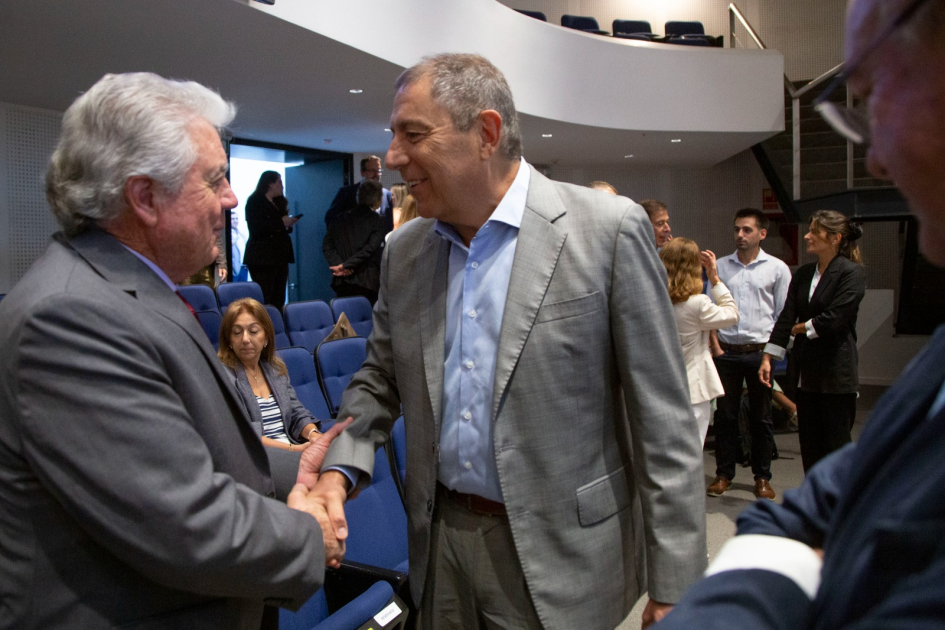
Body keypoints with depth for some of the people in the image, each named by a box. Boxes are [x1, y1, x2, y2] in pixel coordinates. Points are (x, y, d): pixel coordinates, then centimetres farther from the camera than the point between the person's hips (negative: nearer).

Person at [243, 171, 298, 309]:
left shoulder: (278, 203, 20)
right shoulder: (254, 202, -3)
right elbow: (256, 229, -16)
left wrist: (288, 224, 6)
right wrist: (281, 223, -14)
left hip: (280, 257, 8)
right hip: (262, 258, -8)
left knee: (279, 300, 3)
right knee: (264, 300, -11)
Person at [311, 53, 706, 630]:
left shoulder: (609, 229, -14)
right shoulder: (404, 251, 2)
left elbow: (663, 423, -13)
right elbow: (378, 381, 12)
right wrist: (341, 468, -7)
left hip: (557, 556, -4)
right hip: (440, 541, 5)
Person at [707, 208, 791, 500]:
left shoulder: (777, 268, 3)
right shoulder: (720, 266, 8)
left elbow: (783, 315, 3)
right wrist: (714, 344, 0)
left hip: (760, 352, -1)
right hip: (726, 352, 1)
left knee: (761, 418, 7)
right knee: (725, 415, 6)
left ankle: (762, 476, 20)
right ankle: (723, 473, 18)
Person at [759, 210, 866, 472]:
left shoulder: (852, 272, -9)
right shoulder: (803, 274, 10)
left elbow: (834, 318, -17)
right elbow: (786, 317, 4)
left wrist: (799, 328, -2)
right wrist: (768, 357, -2)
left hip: (836, 370, -6)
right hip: (807, 370, 6)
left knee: (836, 443, 2)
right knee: (809, 443, 12)